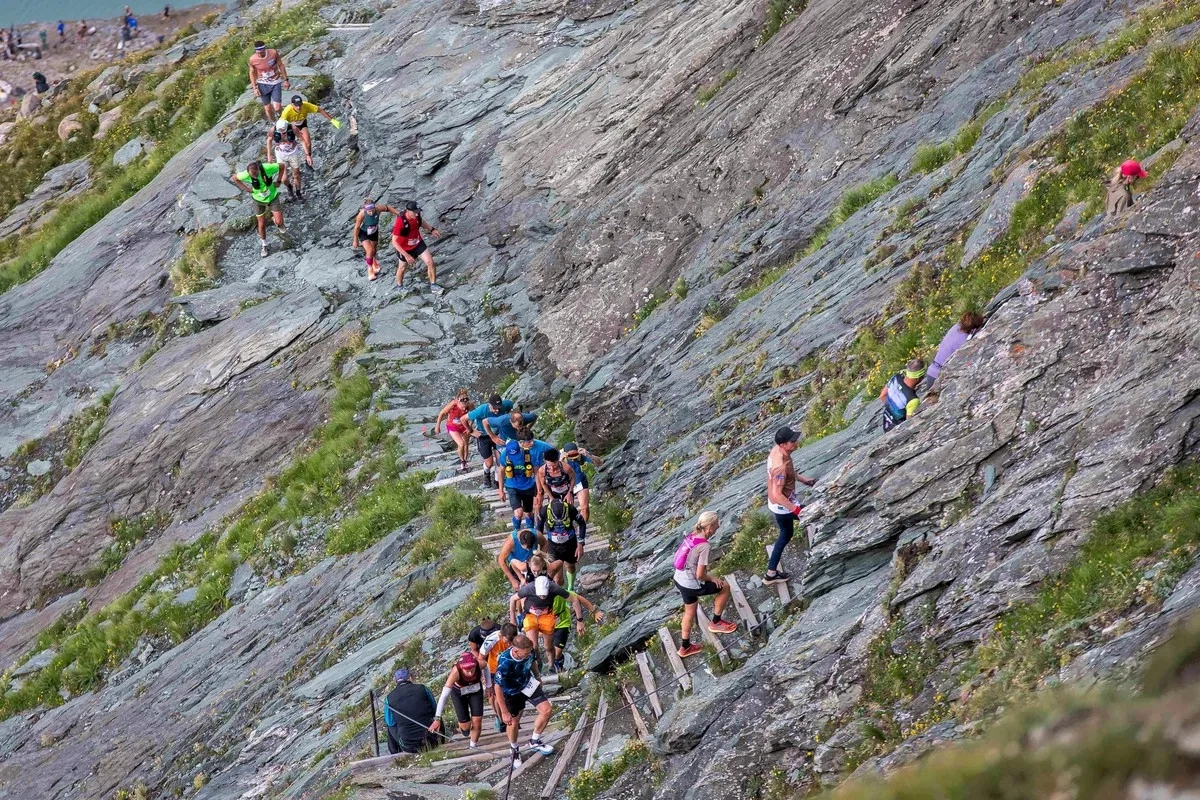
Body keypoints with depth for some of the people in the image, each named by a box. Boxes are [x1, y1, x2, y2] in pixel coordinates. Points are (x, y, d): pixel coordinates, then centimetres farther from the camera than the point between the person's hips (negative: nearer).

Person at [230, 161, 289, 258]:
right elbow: (235, 177, -10)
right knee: (262, 224, 11)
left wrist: (278, 181, -14)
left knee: (279, 222, -4)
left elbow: (282, 167, -14)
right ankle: (264, 246, 36)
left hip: (272, 198, 0)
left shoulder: (267, 169, -33)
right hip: (259, 200, 0)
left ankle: (282, 231, 35)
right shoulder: (246, 175, -32)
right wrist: (246, 189, -15)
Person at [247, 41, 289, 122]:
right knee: (268, 109, 4)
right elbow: (252, 73, 0)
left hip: (275, 83, 0)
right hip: (263, 84, 0)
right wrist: (254, 88, -1)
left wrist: (286, 80, 3)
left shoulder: (274, 53, -18)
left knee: (277, 108, -10)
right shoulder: (252, 60, -18)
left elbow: (281, 65, -2)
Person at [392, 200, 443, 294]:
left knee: (430, 262, -5)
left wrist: (432, 229, -3)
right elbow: (394, 242, -34)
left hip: (418, 244, 4)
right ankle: (399, 286, 47)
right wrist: (406, 255, -37)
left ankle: (433, 286, 12)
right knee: (402, 267, 19)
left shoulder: (416, 216, -19)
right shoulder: (400, 222, -38)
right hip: (405, 248, -4)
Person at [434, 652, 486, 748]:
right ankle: (465, 733, 37)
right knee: (465, 725, 0)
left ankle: (473, 746, 21)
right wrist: (437, 718, -48)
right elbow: (444, 695, -43)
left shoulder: (480, 664, -35)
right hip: (459, 693, -2)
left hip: (476, 690, 2)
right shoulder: (456, 672, -42)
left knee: (477, 721, -3)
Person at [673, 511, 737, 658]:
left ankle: (685, 647, 41)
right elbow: (700, 575, -25)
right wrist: (712, 579, -3)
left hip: (679, 580, 8)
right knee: (725, 587, 12)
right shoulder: (704, 546, -26)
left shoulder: (692, 536, -3)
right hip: (691, 585, -8)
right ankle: (716, 622, 27)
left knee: (690, 612, 27)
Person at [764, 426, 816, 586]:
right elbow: (777, 495, -35)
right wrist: (797, 510, -30)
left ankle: (771, 573, 34)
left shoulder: (777, 450, -7)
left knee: (786, 534, 25)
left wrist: (802, 478, 14)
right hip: (782, 505, -9)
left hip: (780, 504, 9)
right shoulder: (780, 466, -36)